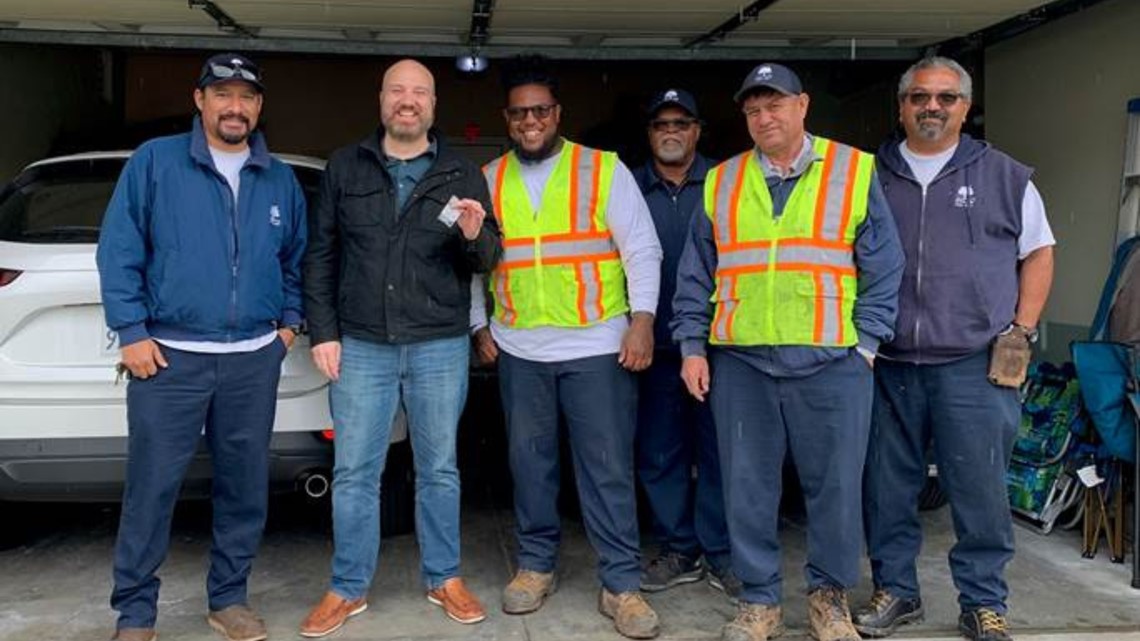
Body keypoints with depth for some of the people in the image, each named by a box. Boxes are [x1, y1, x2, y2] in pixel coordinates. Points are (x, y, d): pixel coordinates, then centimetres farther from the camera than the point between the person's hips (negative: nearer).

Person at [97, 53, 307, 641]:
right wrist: (132, 332, -7)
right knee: (152, 486, 0)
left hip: (255, 359, 4)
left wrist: (289, 321, 8)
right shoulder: (154, 162, -1)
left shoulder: (279, 180, 10)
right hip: (171, 355, -3)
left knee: (244, 484, 9)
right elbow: (118, 249, -3)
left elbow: (297, 257, 19)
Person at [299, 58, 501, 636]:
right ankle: (349, 588, 20)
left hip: (439, 348, 0)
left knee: (438, 469, 10)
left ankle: (444, 579, 25)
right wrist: (323, 332, 1)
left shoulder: (463, 175, 5)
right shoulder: (345, 168, 6)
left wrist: (476, 237, -18)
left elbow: (487, 261, 5)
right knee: (354, 472, 6)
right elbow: (320, 254, 7)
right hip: (361, 347, 0)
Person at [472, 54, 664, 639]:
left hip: (597, 347, -3)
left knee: (608, 469, 0)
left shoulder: (605, 169, -1)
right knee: (529, 462, 12)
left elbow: (642, 250, -3)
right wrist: (480, 325, 8)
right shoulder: (489, 179, 8)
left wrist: (641, 320, -13)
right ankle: (536, 565, 28)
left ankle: (621, 584, 9)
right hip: (519, 350, 3)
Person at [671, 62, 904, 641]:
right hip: (738, 360, 2)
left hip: (831, 360, -2)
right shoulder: (721, 182, 11)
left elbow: (883, 267, 4)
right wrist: (693, 346, 6)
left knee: (834, 485, 6)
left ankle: (829, 594, 25)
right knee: (747, 486, 7)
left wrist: (866, 341, -2)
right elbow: (695, 274, 13)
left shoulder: (853, 171, 5)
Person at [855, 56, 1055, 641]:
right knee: (887, 486, 9)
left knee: (980, 488, 0)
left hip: (973, 365, -1)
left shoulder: (1003, 176, 8)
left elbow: (1038, 251, 12)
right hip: (887, 363, 2)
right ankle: (894, 589, 24)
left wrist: (1022, 330, 1)